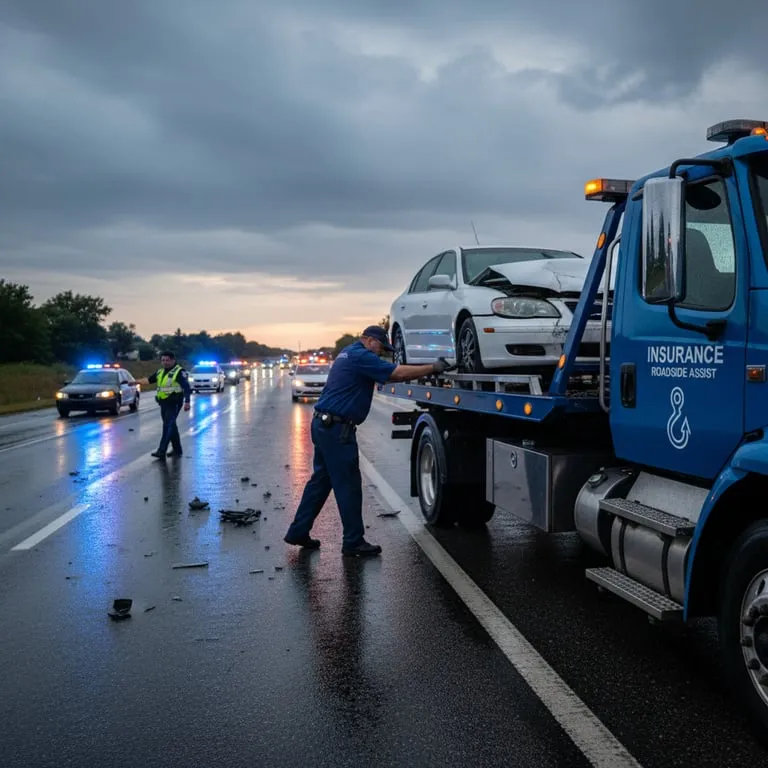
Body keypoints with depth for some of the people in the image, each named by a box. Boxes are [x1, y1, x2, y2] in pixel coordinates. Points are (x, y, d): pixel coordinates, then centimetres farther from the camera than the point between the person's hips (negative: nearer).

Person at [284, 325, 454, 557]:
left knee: (321, 480, 15)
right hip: (337, 429, -10)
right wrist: (434, 368, -11)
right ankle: (353, 542, 4)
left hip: (323, 425, 10)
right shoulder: (361, 356, -12)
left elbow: (392, 373, 22)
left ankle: (298, 532, 20)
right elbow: (398, 374, -17)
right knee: (349, 485, -3)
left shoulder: (348, 354, 20)